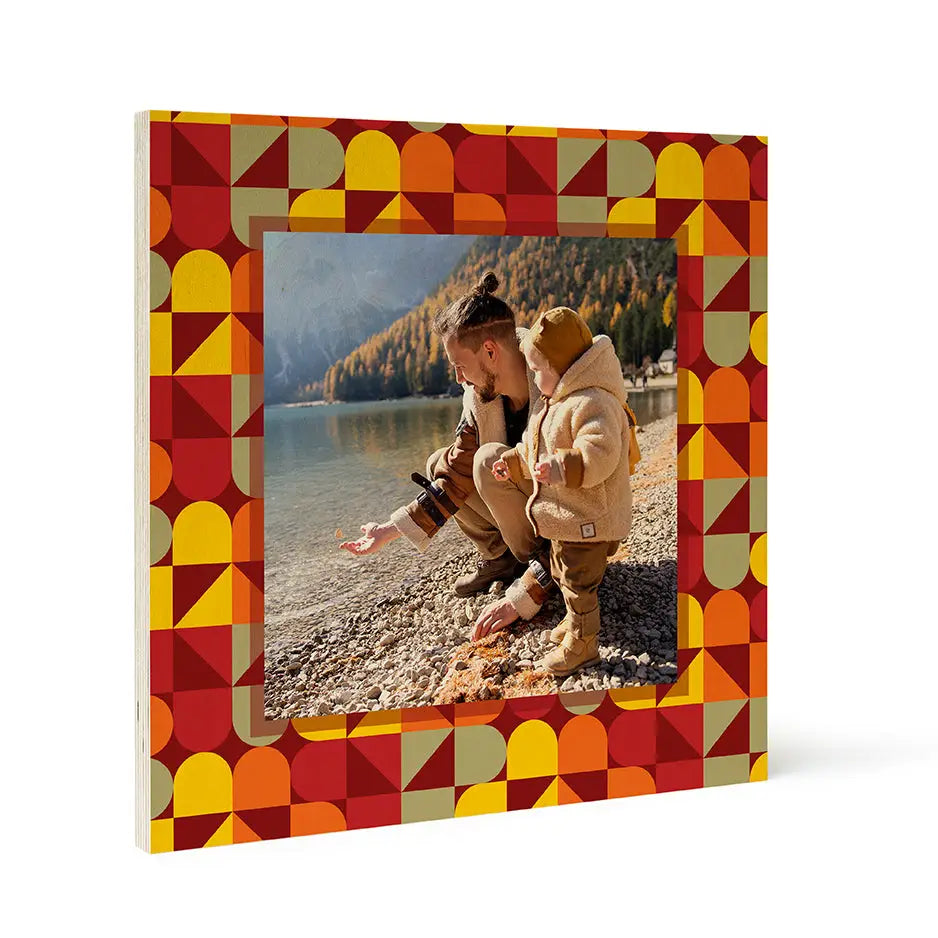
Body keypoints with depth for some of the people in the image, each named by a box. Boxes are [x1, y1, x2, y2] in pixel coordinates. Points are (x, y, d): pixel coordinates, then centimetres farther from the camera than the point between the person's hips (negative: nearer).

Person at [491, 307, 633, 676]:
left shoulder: (592, 404, -25)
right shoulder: (552, 403, 12)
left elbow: (599, 454, -37)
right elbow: (535, 450, 27)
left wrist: (563, 467, -46)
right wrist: (514, 463, 25)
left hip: (588, 518, -11)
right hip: (564, 514, 11)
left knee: (579, 581, -2)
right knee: (562, 573, 25)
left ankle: (581, 645, 10)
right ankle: (576, 622, 43)